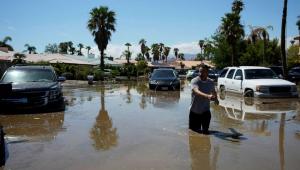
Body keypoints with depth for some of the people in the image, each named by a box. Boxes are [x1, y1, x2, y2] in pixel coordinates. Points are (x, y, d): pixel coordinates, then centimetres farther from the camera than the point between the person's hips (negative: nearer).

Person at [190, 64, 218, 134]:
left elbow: (213, 91, 22)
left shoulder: (211, 82, -2)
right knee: (193, 130, 11)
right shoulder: (194, 81, -17)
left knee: (205, 131, -2)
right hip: (194, 111, -2)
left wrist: (216, 99, 9)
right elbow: (197, 92, -38)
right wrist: (207, 96, -52)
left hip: (206, 111, 2)